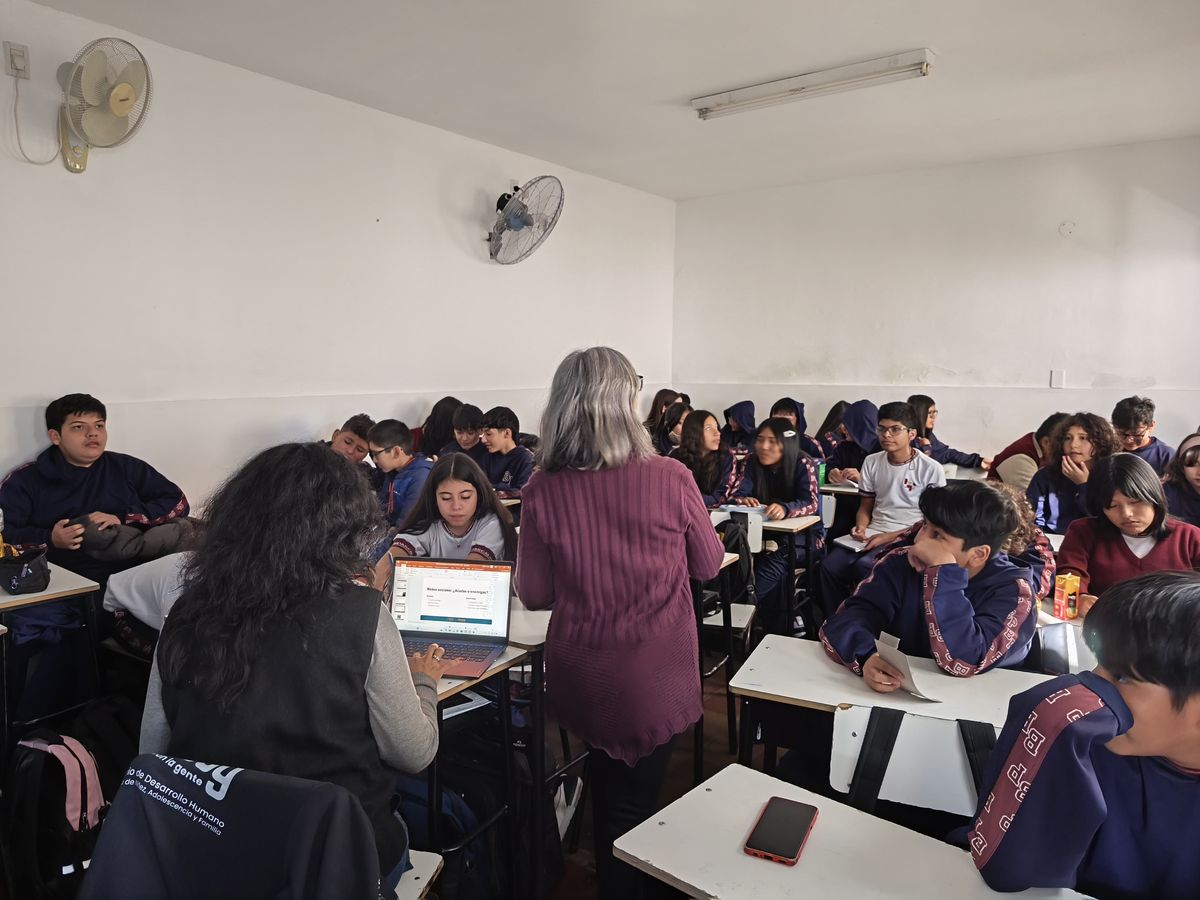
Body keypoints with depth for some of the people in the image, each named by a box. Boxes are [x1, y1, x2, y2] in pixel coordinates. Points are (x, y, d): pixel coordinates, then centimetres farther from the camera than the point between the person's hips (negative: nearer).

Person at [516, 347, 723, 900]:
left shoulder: (542, 491, -15)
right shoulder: (671, 480, -17)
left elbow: (534, 595, -4)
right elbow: (709, 565, -1)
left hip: (581, 677, 2)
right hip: (655, 675, -2)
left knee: (606, 783, 27)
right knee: (633, 802, 17)